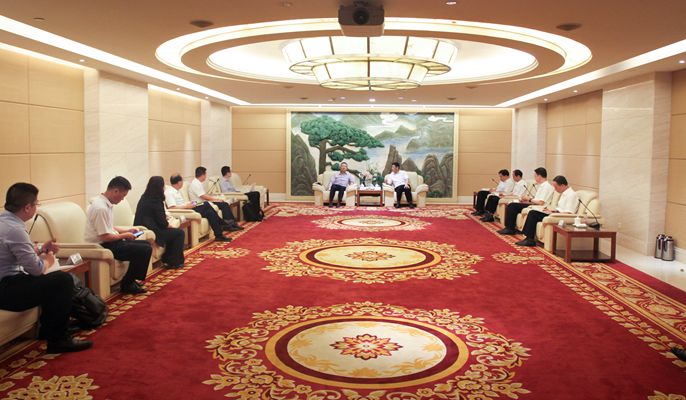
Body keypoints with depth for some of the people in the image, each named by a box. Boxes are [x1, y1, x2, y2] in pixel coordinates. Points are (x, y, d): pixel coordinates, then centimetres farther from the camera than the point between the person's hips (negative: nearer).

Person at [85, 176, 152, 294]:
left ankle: (130, 280, 15)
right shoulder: (101, 208, -24)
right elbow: (105, 237, -24)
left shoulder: (105, 202, 8)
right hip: (103, 246, -10)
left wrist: (127, 231, 10)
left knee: (145, 244, 12)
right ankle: (127, 285, -2)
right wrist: (124, 235, -9)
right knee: (145, 250, -16)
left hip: (110, 241, 10)